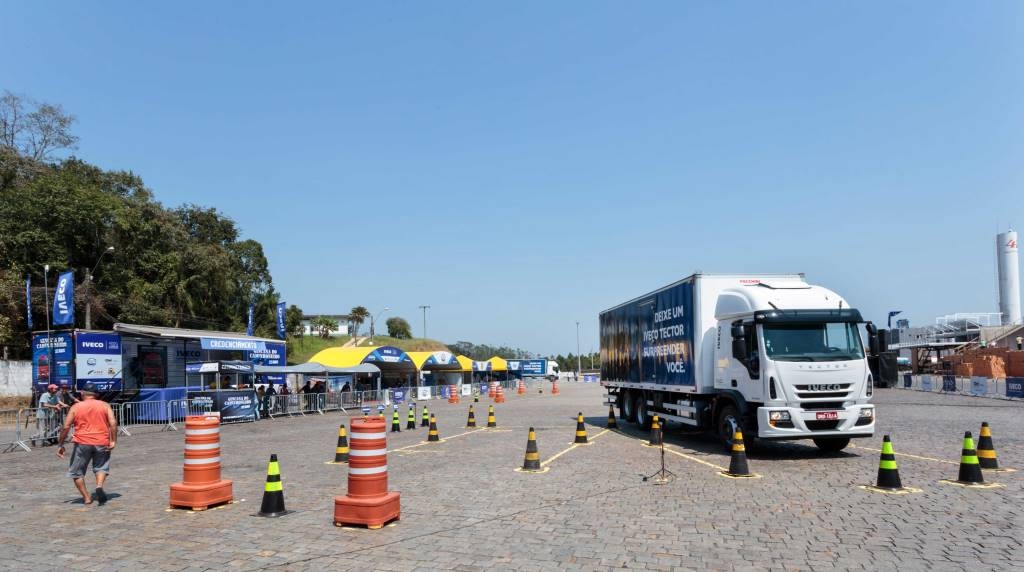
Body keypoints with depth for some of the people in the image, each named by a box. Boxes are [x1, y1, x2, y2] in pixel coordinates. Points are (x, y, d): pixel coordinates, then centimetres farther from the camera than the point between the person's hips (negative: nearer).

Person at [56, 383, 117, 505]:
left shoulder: (76, 407, 5)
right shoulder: (105, 405, 7)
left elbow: (66, 427, 1)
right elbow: (113, 423, -5)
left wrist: (60, 445, 8)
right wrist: (113, 441, -2)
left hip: (82, 443, -1)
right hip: (102, 442, 1)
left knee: (77, 472, 14)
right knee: (101, 468, 18)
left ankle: (86, 497, 10)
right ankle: (99, 486, -9)